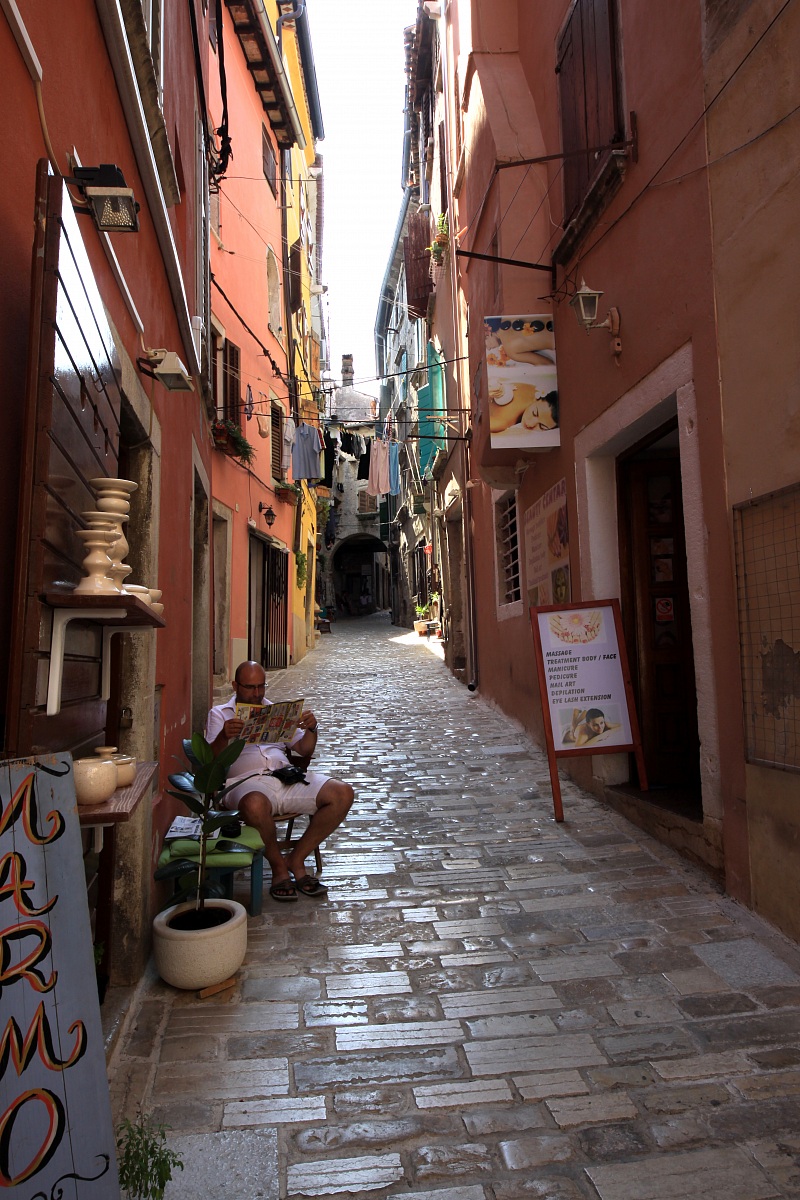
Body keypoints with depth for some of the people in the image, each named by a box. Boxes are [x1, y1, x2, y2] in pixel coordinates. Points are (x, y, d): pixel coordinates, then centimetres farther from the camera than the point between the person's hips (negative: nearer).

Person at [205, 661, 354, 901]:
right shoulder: (220, 714, 16)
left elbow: (304, 751, 21)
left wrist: (311, 729, 0)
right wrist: (224, 736, -21)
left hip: (286, 776, 5)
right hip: (246, 780, -4)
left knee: (343, 793, -18)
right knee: (255, 805, -42)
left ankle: (296, 859, -5)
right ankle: (279, 866, -12)